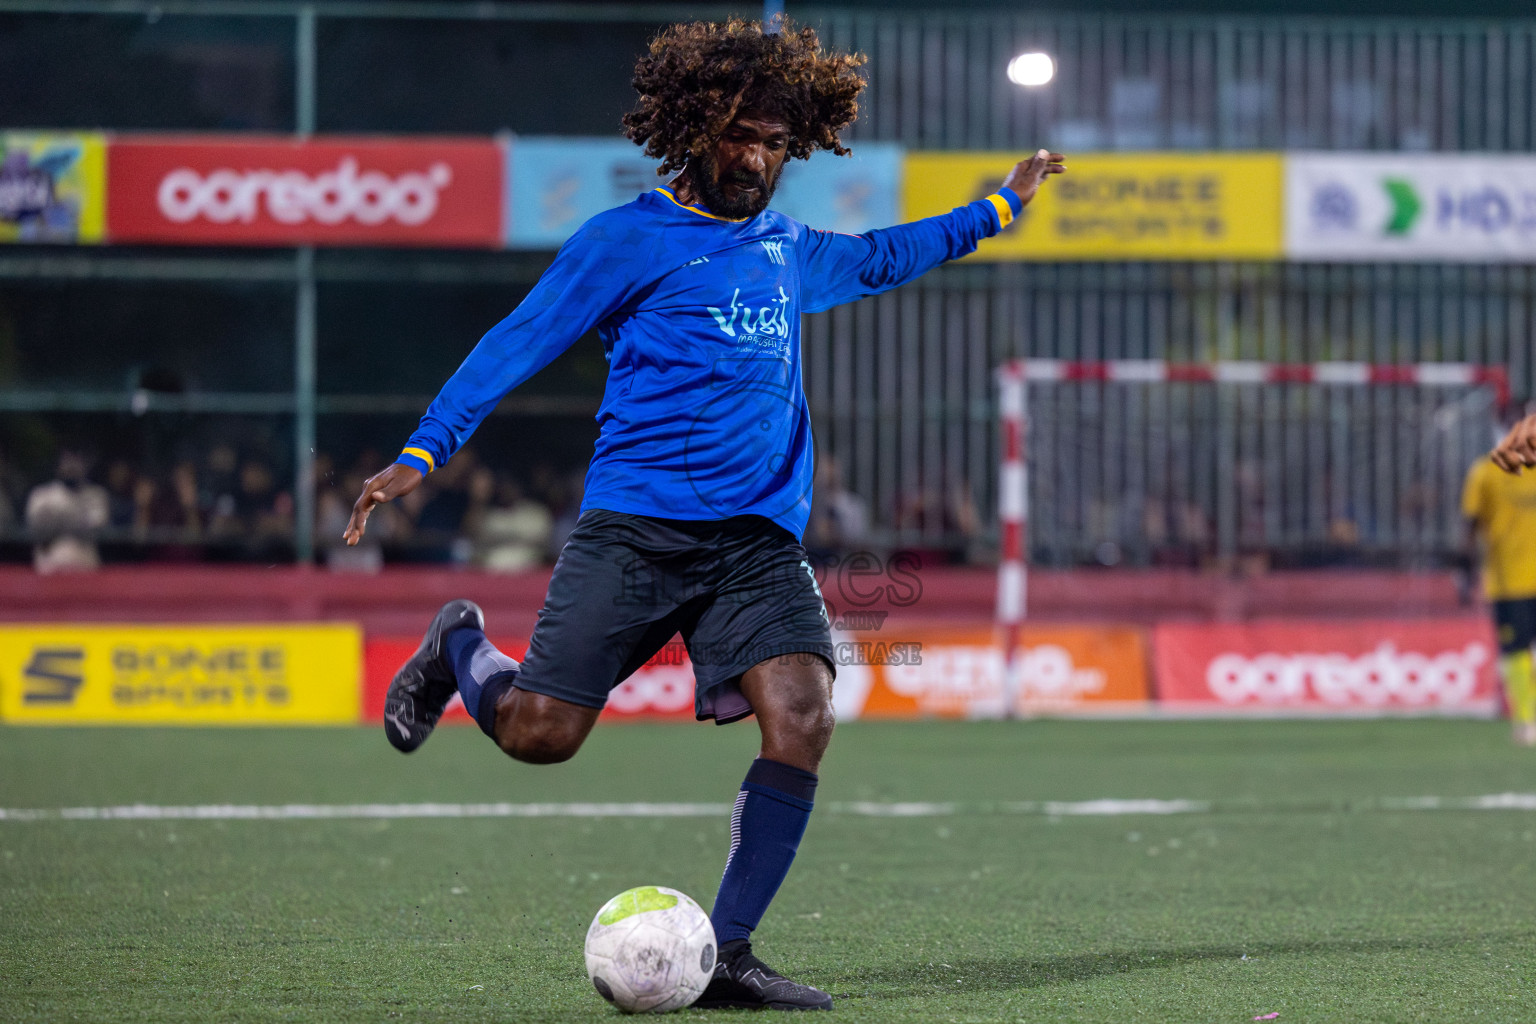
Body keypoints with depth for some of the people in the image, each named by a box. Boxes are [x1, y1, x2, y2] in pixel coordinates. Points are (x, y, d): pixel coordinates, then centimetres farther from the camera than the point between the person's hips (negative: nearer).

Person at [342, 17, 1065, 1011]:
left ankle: (726, 954, -10)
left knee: (803, 717, -18)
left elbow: (875, 259, 41)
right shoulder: (626, 240, 1)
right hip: (634, 527, -4)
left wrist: (996, 208, 47)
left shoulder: (790, 250, 20)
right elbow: (518, 341, -2)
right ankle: (459, 649, 26)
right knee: (540, 734, -11)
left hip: (761, 538, 4)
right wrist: (421, 456, -12)